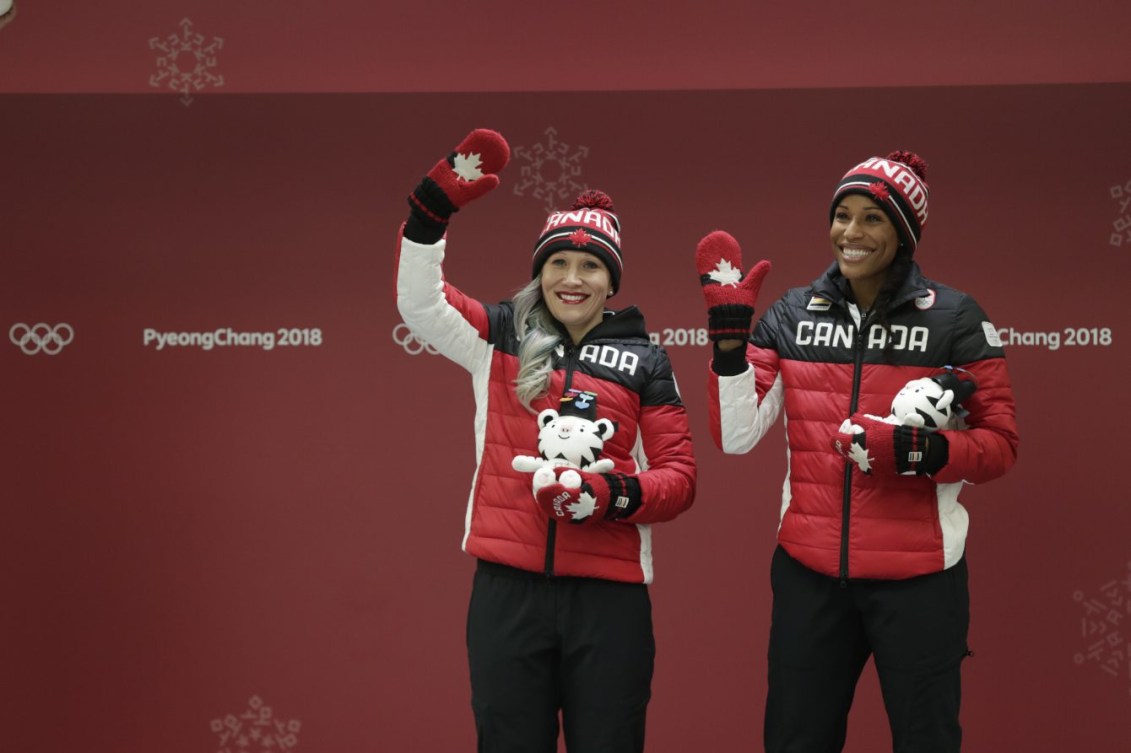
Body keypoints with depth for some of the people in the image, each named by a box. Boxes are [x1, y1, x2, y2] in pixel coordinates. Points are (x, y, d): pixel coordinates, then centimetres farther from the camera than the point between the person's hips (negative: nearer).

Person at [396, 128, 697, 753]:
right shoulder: (500, 338, 9)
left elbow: (679, 476, 5)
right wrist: (433, 209, -14)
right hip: (507, 585, 0)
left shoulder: (643, 362, 7)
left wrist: (620, 494, -14)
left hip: (608, 593, 0)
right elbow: (420, 303, -3)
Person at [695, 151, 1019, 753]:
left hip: (917, 576, -3)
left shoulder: (954, 318, -4)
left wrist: (920, 451, -22)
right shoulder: (791, 316, 5)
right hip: (810, 573, 3)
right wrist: (728, 330, -12)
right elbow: (735, 435, -3)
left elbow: (1000, 444, -5)